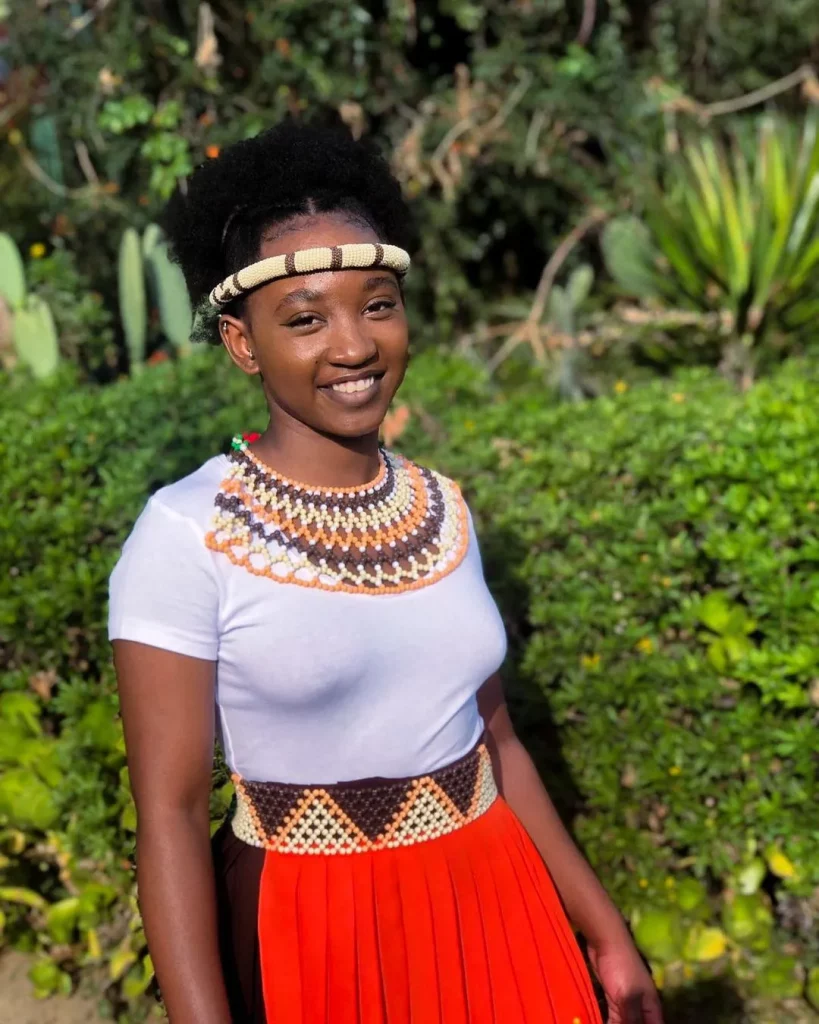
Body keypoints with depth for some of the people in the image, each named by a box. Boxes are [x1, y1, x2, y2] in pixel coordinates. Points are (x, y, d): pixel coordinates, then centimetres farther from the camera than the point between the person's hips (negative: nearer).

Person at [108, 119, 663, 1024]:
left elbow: (495, 739, 8)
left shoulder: (442, 509, 1)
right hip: (309, 933, -4)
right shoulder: (185, 533, -15)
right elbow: (170, 813, -15)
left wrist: (606, 933, 9)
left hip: (491, 911, 5)